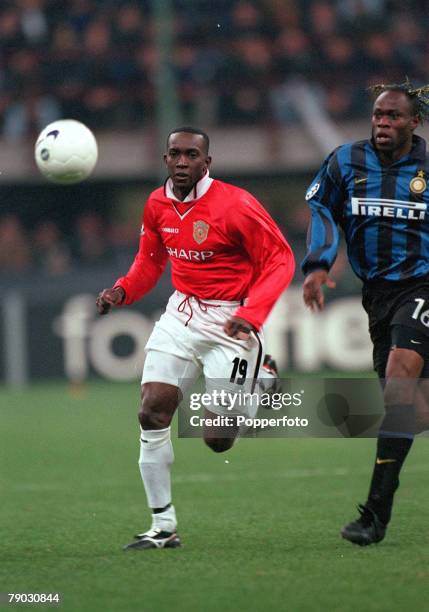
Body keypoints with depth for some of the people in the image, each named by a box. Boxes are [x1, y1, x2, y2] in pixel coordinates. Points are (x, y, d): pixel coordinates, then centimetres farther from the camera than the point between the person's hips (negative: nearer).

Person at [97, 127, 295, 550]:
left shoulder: (235, 205, -17)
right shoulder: (157, 205, 2)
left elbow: (280, 259, -14)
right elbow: (150, 260, 18)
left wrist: (250, 313, -26)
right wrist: (122, 291, -2)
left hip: (230, 323, -5)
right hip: (181, 315, 5)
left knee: (217, 439, -7)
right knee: (152, 413, -10)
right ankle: (163, 527, 0)